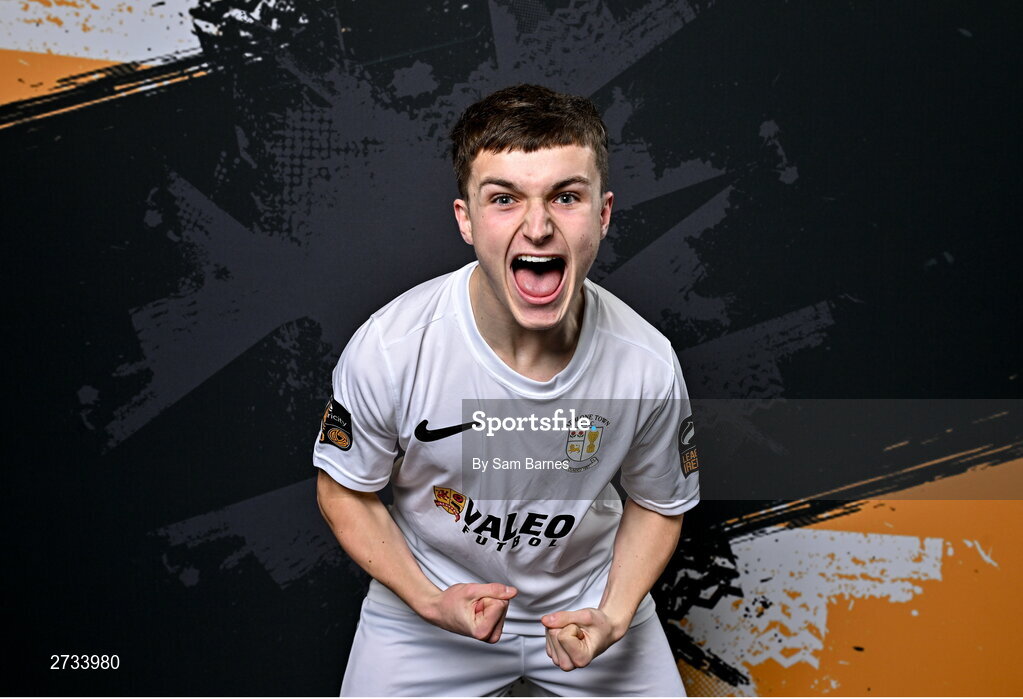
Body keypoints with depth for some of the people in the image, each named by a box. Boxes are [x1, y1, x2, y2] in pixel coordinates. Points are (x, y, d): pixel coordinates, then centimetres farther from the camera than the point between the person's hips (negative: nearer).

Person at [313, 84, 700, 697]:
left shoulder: (648, 365, -21)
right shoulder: (389, 349, -25)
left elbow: (659, 503, -3)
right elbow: (345, 492, -9)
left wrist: (613, 616, -17)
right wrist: (430, 601, -20)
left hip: (584, 602, 1)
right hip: (425, 605, -1)